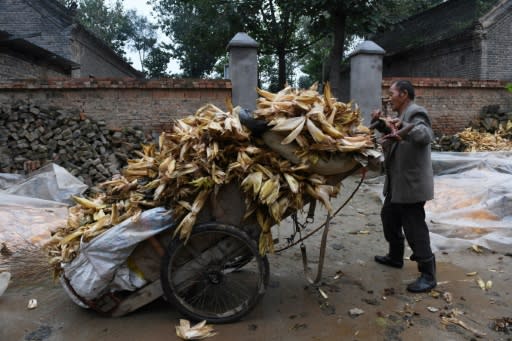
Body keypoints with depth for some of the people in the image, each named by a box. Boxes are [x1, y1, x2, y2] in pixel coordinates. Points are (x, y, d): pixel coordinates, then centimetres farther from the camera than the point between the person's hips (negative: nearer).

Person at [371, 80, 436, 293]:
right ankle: (395, 257, 39)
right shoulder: (401, 116, 16)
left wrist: (401, 131, -47)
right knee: (389, 218, 21)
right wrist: (380, 123, 12)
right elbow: (390, 133, 29)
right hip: (397, 183, 10)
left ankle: (428, 275, 7)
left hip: (411, 183, -10)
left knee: (414, 228, -5)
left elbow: (426, 135, -32)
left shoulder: (416, 113, -14)